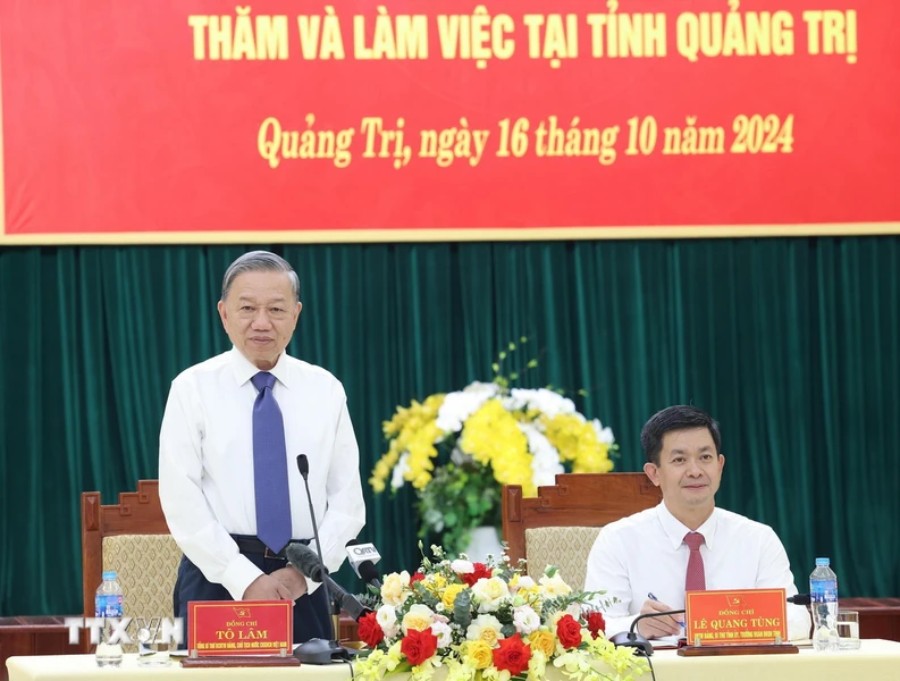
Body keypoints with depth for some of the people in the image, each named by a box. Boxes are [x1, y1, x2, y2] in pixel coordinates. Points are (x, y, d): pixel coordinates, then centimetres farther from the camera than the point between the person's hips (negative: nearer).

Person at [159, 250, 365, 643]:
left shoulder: (326, 390, 9)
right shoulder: (193, 388, 1)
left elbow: (347, 500, 6)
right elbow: (181, 502, -6)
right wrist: (246, 580, -14)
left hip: (303, 583, 2)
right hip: (217, 578, -2)